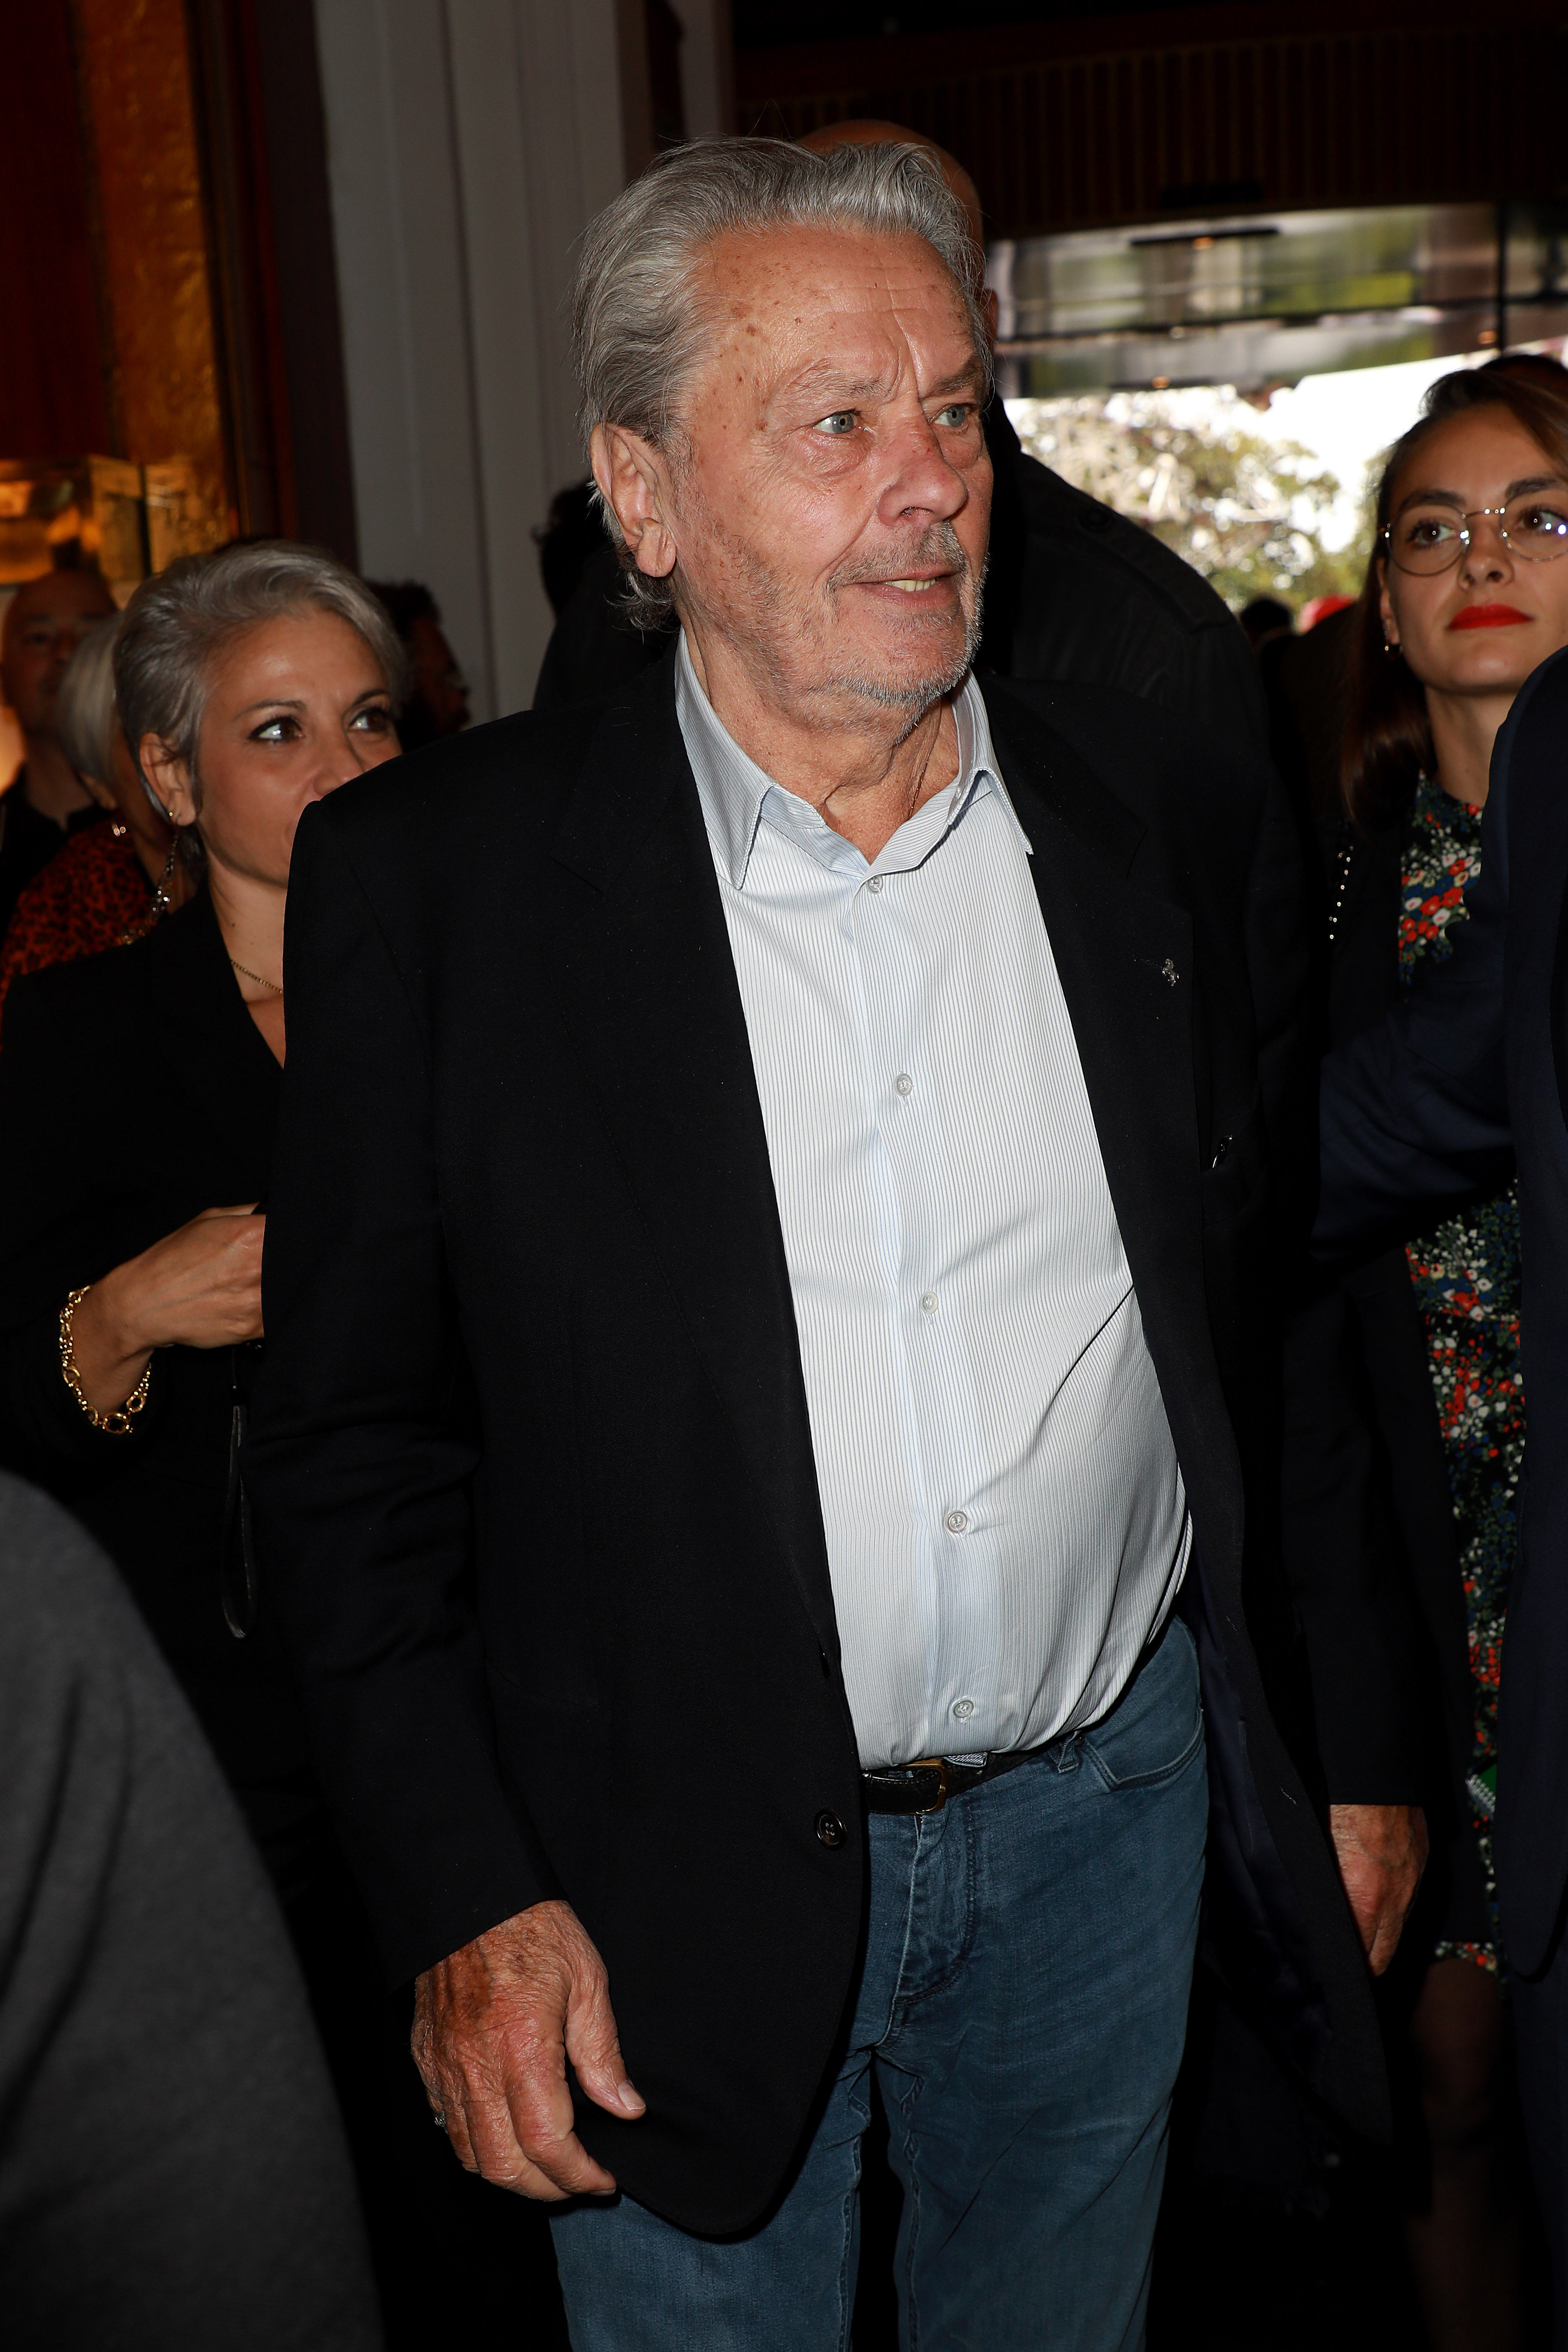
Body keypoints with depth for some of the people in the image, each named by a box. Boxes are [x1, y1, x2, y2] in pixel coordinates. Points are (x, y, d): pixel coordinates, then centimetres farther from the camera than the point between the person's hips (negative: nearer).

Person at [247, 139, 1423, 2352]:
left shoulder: (1180, 821, -2)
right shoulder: (432, 875, -11)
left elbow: (1299, 1318, 6)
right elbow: (353, 1435, -7)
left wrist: (1356, 1744, 9)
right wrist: (463, 1901, -10)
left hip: (1111, 1822, 3)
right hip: (678, 1882, -2)